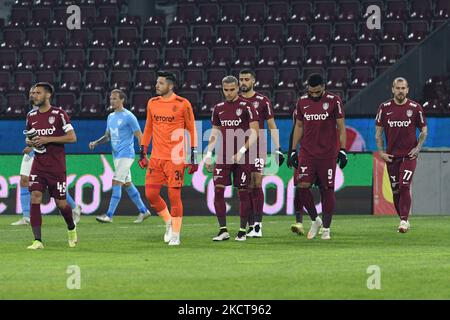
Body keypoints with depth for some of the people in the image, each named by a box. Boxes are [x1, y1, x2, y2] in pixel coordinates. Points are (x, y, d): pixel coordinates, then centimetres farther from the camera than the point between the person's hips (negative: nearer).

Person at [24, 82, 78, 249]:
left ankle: (71, 229, 35)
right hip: (38, 165, 4)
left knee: (61, 203, 4)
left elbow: (72, 137, -12)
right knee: (35, 197, -13)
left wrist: (47, 139, -18)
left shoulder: (59, 114, -8)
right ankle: (37, 240, -15)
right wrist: (30, 142, -2)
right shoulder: (31, 116, 9)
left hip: (57, 166, -4)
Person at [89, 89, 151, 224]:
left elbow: (139, 136, -11)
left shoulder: (129, 117, -11)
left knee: (116, 183, -14)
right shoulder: (110, 117, 13)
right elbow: (107, 136, 23)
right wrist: (96, 143, 4)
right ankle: (143, 211, 24)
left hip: (126, 155, -9)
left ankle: (109, 215, -17)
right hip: (116, 155, 9)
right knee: (127, 184, 14)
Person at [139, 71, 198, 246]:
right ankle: (169, 222, 23)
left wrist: (193, 157, -4)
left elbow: (191, 130, -1)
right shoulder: (152, 103, 10)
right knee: (150, 193, 1)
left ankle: (175, 234, 4)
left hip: (175, 158, -5)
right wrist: (143, 152, 15)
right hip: (156, 157, 5)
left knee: (174, 195, -6)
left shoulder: (183, 104, -5)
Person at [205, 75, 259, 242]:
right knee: (218, 190, -8)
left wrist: (242, 151, -16)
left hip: (243, 157, -4)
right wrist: (208, 154, 8)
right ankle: (223, 230, -3)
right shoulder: (219, 108, 11)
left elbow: (254, 133, -7)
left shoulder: (246, 106, -4)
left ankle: (242, 231, 10)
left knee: (243, 192, 1)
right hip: (223, 156, 4)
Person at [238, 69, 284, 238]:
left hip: (258, 147, -3)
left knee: (257, 184, -10)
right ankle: (250, 225, 7)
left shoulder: (262, 101, 1)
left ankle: (258, 224, -11)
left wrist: (277, 148, -2)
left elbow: (272, 127, 5)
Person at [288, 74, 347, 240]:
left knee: (327, 190, 1)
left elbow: (341, 127, 0)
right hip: (307, 152, 3)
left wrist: (342, 150, -6)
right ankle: (315, 220, 9)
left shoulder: (333, 101, -4)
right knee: (303, 186, -11)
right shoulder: (302, 101, 7)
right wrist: (293, 150, 11)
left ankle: (326, 228, 11)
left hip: (327, 154, -3)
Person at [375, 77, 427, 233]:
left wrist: (418, 148, -4)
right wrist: (381, 152, 0)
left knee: (405, 186, -16)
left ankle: (404, 221, -16)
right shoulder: (385, 107, 2)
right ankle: (404, 220, 18)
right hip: (391, 156, 2)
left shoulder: (415, 108, -1)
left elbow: (424, 130, 9)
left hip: (409, 155, -2)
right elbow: (378, 131, 9)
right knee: (395, 190, 5)